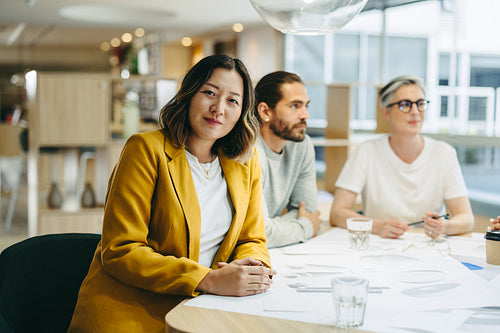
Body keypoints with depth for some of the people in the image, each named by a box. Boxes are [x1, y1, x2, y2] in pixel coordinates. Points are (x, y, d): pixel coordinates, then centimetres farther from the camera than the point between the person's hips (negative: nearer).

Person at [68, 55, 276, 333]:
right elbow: (120, 250, -14)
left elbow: (253, 240, 15)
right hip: (129, 310, -5)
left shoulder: (246, 161, 9)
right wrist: (210, 280, -23)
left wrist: (250, 266, -10)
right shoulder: (146, 149, -8)